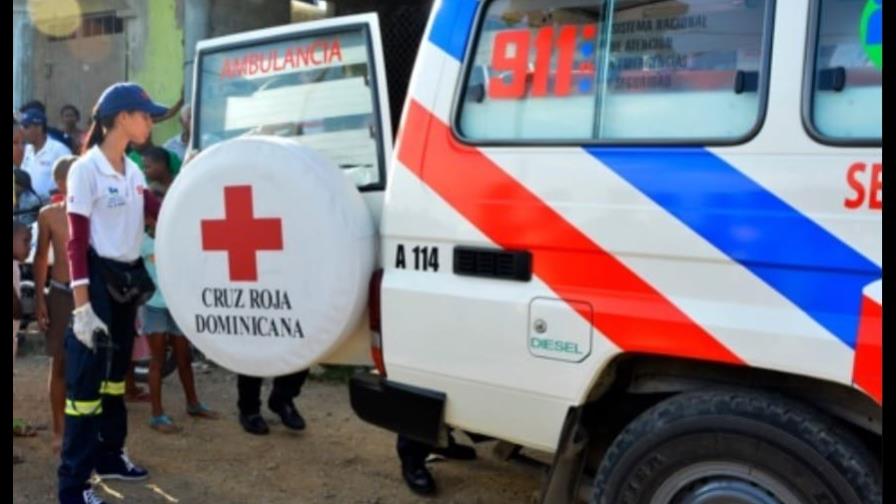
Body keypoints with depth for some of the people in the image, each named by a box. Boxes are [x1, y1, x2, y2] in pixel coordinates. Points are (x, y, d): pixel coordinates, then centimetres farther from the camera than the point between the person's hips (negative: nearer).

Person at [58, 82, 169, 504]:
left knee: (116, 371, 17)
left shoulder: (133, 172, 10)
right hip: (99, 279, -8)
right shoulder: (86, 169, -13)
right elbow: (76, 241, -17)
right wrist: (81, 304, -21)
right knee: (86, 376, -5)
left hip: (129, 278, 8)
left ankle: (109, 455, 32)